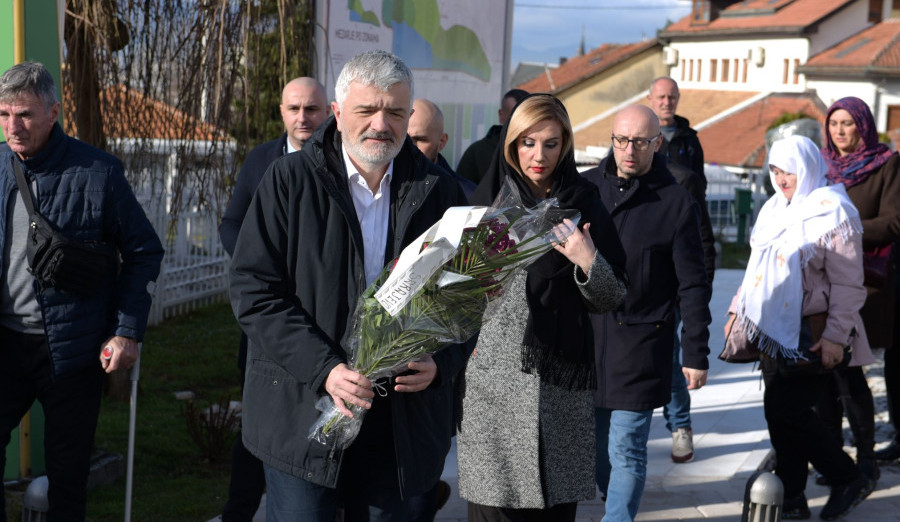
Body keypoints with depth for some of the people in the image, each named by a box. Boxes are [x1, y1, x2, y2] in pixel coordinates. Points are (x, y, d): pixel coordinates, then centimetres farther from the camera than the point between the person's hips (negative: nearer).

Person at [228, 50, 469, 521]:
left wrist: (440, 363, -10)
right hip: (301, 410, -2)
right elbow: (253, 289, -7)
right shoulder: (289, 179, -2)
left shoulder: (439, 192, 4)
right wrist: (323, 368, -18)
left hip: (399, 420, 2)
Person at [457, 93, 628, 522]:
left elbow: (610, 300, 5)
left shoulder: (583, 205, 6)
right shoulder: (485, 201, 6)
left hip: (560, 383, 0)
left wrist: (588, 260, -13)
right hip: (493, 380, 0)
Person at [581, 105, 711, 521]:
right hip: (583, 335, 3)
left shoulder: (676, 203, -2)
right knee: (593, 448, 11)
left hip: (639, 345, -3)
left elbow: (692, 285, 0)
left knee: (625, 450, -1)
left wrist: (696, 354, -1)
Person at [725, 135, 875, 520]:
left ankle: (848, 479, 9)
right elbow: (756, 267, 21)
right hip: (775, 329, 7)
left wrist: (835, 337, -17)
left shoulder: (833, 213, -11)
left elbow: (848, 284, -13)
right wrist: (739, 309, 18)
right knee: (778, 412, 8)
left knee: (787, 411, -10)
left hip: (812, 334, -7)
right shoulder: (774, 209, 11)